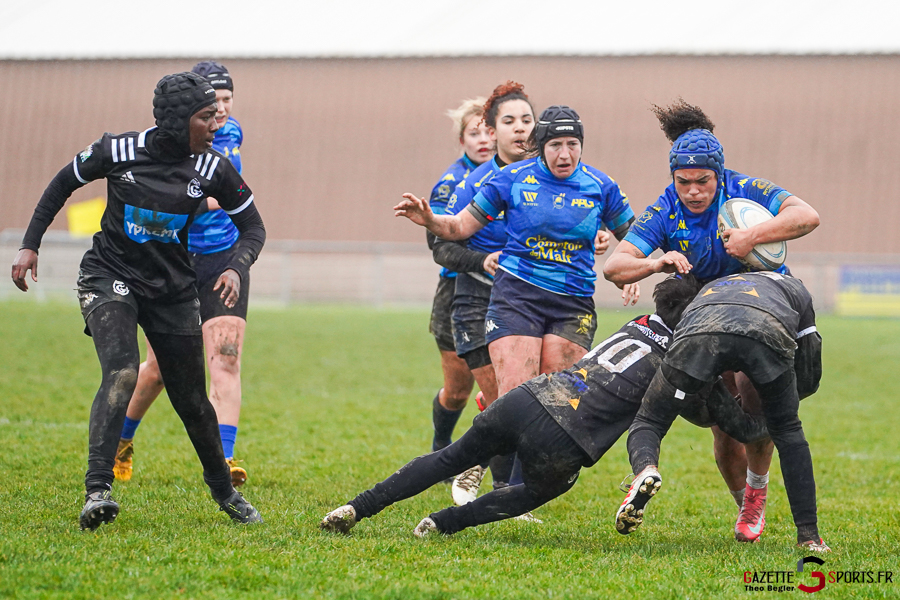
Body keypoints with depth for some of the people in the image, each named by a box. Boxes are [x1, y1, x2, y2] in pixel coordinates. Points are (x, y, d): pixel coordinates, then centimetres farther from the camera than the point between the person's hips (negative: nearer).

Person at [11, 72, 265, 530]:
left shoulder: (212, 169, -8)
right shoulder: (118, 152, -12)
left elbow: (252, 227, 2)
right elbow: (63, 183, 5)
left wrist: (236, 269, -18)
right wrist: (30, 246, 3)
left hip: (172, 289, 3)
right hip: (110, 278, -3)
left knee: (192, 400, 7)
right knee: (121, 373, -27)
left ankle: (223, 489, 31)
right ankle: (97, 490, -32)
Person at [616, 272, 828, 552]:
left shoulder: (709, 288, 48)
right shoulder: (795, 288, 42)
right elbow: (809, 378, 39)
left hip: (699, 330, 1)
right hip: (767, 331, -1)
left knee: (647, 423, 17)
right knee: (787, 432, 24)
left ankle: (645, 469, -18)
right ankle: (809, 536, 17)